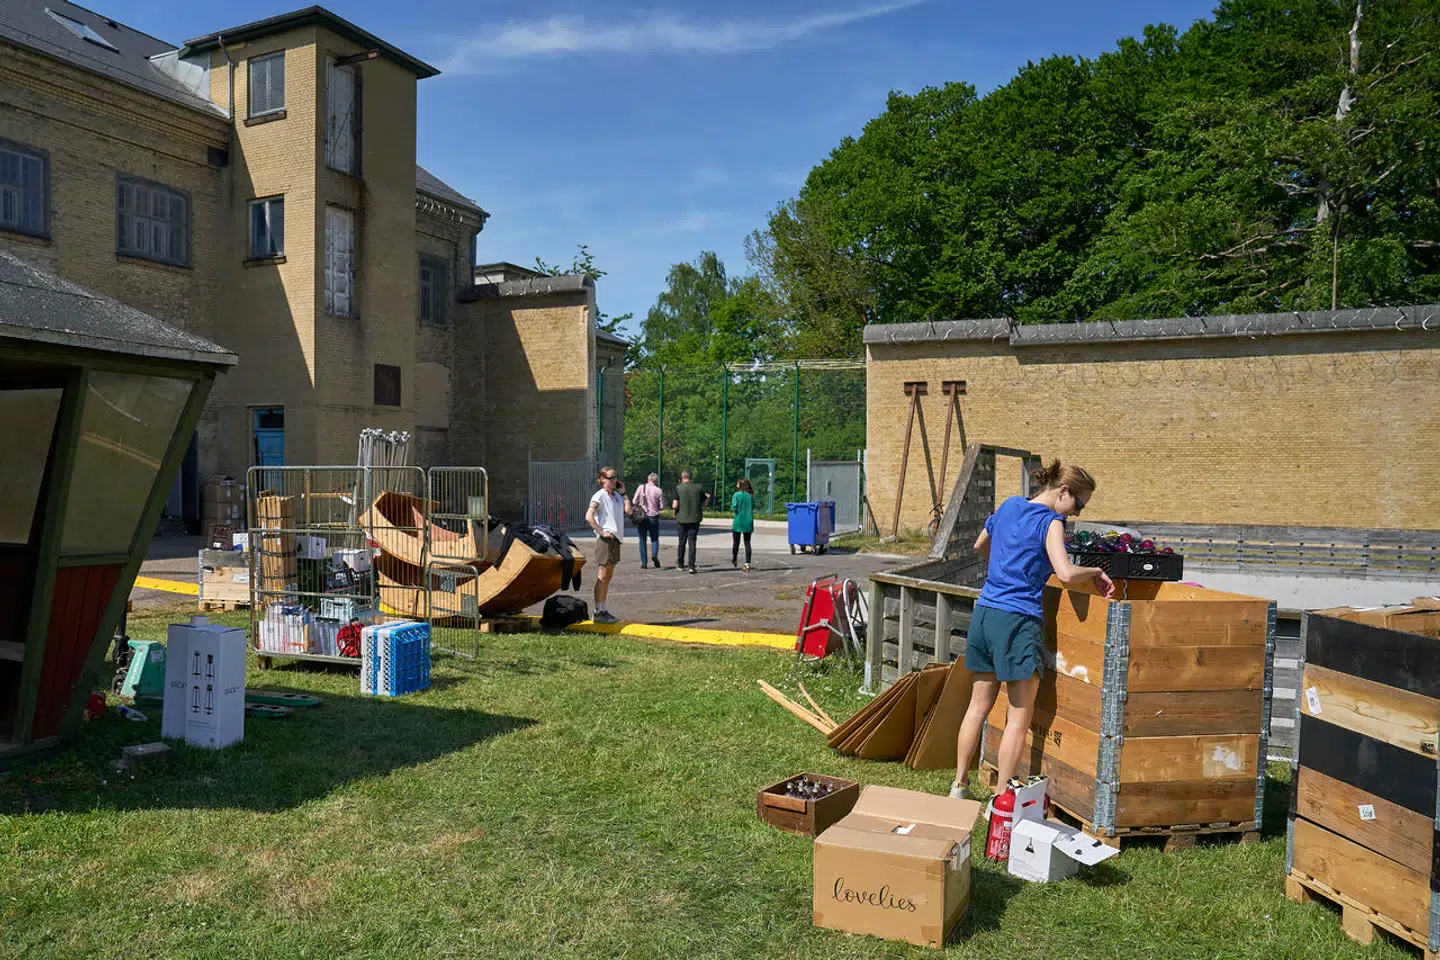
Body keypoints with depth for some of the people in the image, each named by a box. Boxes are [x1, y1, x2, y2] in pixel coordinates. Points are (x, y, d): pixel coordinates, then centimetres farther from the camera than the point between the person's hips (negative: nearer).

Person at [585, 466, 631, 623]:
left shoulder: (617, 495, 16)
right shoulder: (599, 496, -9)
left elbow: (628, 510, 3)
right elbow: (589, 516, -20)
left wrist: (623, 493, 5)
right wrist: (601, 532, -18)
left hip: (616, 539, 9)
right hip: (606, 539, -8)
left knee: (607, 577, 13)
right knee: (602, 577, -6)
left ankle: (603, 610, 19)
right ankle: (598, 612, -2)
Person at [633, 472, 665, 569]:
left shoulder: (641, 487, -2)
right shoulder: (659, 490, -4)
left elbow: (634, 502, -2)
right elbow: (662, 507, -3)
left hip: (641, 517, 1)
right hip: (653, 517, -1)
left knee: (642, 540, 9)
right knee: (654, 539, 11)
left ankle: (644, 563, 7)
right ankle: (654, 554, -16)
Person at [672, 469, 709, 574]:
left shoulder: (678, 488, -6)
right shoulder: (699, 488, -1)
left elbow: (675, 505, -12)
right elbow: (704, 503, 3)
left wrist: (674, 510, 9)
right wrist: (708, 497, 21)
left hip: (682, 519, 0)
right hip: (695, 519, 0)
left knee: (682, 542, 15)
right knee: (692, 542, 1)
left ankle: (680, 564, 26)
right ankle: (691, 566, -7)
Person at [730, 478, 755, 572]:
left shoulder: (736, 495, -9)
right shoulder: (750, 495, 2)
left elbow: (734, 508, -13)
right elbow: (753, 507, 6)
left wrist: (732, 508, 7)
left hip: (738, 522, -3)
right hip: (748, 522, 3)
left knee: (736, 542, 13)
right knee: (747, 543, 5)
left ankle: (734, 560, 29)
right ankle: (747, 564, -4)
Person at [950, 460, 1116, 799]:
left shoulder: (1009, 506, 13)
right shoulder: (1050, 523, -9)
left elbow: (980, 545, 29)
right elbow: (1066, 574, -23)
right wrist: (1097, 572, -5)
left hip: (984, 612, 8)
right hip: (1019, 619, -7)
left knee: (979, 704, 15)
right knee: (1020, 715, 2)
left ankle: (958, 786, 20)